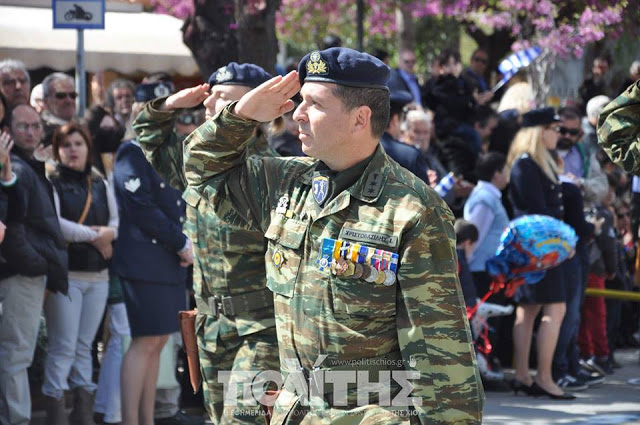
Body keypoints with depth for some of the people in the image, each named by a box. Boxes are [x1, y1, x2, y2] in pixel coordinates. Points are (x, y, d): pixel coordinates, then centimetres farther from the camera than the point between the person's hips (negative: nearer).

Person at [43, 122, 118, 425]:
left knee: (84, 346, 9)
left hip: (98, 276, 5)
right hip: (66, 274, -5)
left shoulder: (101, 186, 15)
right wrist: (93, 235, -11)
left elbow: (117, 220, 12)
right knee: (63, 347, -7)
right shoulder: (52, 184, -2)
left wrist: (109, 233, -11)